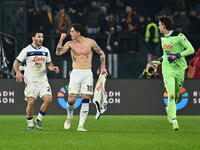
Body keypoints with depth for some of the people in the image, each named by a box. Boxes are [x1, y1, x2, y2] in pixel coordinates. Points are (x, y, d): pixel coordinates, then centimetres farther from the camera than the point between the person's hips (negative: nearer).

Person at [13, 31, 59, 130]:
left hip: (43, 79, 4)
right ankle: (30, 124, 7)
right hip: (30, 80, -4)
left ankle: (38, 119, 6)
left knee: (48, 99, -13)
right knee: (31, 102, -10)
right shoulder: (26, 50, -2)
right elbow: (16, 62, 0)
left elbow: (49, 64, 22)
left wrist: (53, 68, -1)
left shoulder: (46, 51, 12)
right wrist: (18, 73, -17)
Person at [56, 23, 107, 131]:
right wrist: (61, 40, -12)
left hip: (87, 73, -1)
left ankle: (81, 125, -4)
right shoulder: (70, 44, 4)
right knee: (71, 99, -6)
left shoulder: (90, 42, 1)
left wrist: (103, 67, 2)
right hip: (75, 73, 1)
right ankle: (69, 117, 24)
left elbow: (101, 53, 11)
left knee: (85, 99, -6)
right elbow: (58, 53, -7)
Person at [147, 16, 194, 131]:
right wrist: (156, 62, 17)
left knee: (176, 96, 9)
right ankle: (174, 120, -17)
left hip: (179, 69, -3)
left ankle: (169, 109, 40)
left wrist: (176, 56, -18)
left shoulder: (179, 37, -10)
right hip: (167, 69, 3)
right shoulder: (163, 38, 11)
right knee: (171, 95, -14)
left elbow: (191, 50, -11)